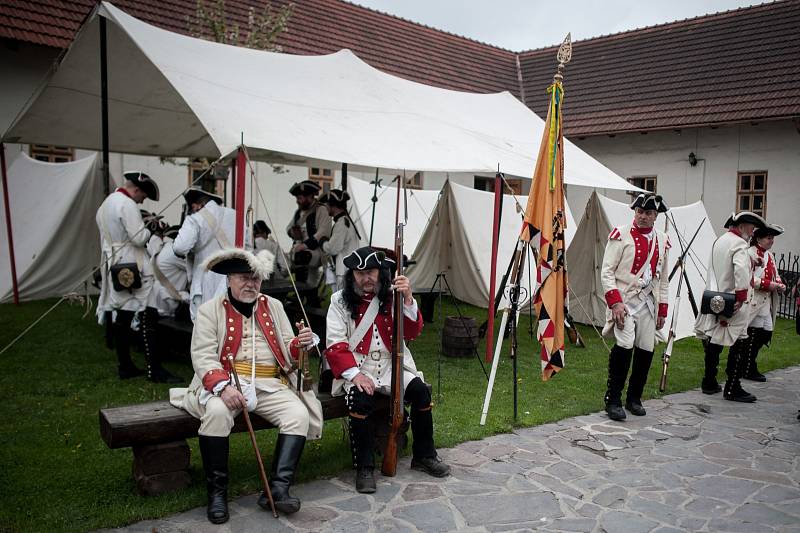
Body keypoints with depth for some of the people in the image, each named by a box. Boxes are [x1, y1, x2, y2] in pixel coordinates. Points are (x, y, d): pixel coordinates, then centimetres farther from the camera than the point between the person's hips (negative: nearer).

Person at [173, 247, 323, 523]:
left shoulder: (274, 307, 14)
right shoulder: (210, 310, 3)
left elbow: (287, 352, 12)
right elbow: (203, 356, -8)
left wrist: (299, 344, -14)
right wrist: (223, 387, -26)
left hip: (269, 385, 3)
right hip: (225, 382, -3)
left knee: (300, 415, -23)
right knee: (217, 412, -35)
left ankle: (278, 488, -21)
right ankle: (217, 492, -18)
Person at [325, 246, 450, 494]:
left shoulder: (391, 296, 4)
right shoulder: (340, 301, -2)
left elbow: (411, 332, -5)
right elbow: (335, 346, -8)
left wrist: (407, 300, -21)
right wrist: (354, 374, -22)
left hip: (391, 365, 3)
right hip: (357, 368, -2)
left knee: (420, 391, -19)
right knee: (360, 399, -31)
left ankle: (424, 455, 3)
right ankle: (364, 468, -14)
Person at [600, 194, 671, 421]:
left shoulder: (662, 241, 12)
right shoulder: (621, 235, -4)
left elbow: (664, 279, 18)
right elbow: (607, 271, -8)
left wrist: (662, 309, 14)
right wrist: (615, 302, -17)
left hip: (648, 303, 6)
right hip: (624, 301, -5)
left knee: (646, 351, 4)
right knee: (624, 346, -19)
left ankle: (634, 398, 22)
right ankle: (613, 400, -7)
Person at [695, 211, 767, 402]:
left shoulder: (719, 240, 14)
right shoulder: (739, 243, -13)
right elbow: (741, 269, -28)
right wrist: (742, 297, -25)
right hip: (733, 304, -8)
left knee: (713, 341, 14)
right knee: (739, 344, -1)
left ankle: (709, 382, 21)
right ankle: (732, 389, 2)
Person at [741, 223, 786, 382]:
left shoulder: (770, 256, 17)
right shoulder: (750, 253, -11)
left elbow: (775, 275, 21)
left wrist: (780, 285, -1)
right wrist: (769, 285, -21)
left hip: (767, 302, 9)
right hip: (754, 301, -9)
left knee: (766, 334, 9)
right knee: (754, 334, -3)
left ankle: (745, 361, 23)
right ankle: (749, 370, 8)